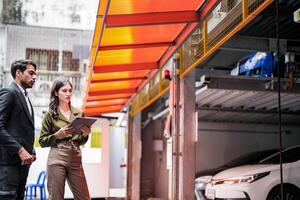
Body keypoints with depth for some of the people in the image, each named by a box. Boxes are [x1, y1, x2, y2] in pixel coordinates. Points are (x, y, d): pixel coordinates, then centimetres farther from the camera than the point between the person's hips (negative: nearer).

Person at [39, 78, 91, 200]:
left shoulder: (78, 113, 13)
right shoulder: (50, 114, 3)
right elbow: (42, 141, 1)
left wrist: (85, 135, -2)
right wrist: (58, 135, -13)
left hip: (75, 159, 3)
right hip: (57, 159, -3)